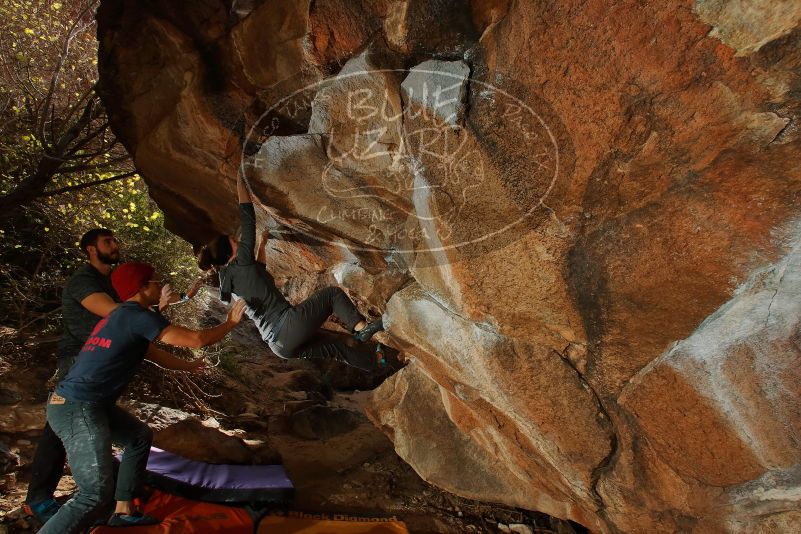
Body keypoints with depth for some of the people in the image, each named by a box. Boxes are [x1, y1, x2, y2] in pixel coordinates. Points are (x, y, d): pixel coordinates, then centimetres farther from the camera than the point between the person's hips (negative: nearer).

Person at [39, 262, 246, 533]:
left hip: (89, 404, 11)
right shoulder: (138, 316, -14)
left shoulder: (122, 317, 17)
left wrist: (191, 366, 43)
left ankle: (123, 511, 31)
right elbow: (196, 340, -15)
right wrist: (231, 323, 1)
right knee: (97, 492, -15)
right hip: (77, 409, -11)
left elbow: (157, 356, 30)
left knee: (140, 437, 25)